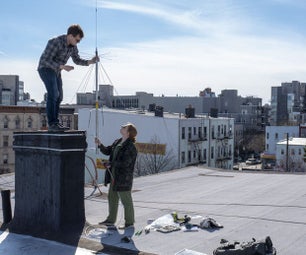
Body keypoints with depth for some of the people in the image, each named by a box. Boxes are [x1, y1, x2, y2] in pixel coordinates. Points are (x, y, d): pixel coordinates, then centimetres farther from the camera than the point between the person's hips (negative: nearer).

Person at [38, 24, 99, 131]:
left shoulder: (73, 46, -2)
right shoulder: (56, 42, -27)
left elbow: (77, 60, 10)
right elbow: (46, 60, -29)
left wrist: (89, 62, -7)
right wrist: (62, 67, -35)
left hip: (56, 71, 8)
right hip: (46, 69, -8)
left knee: (58, 96, 8)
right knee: (53, 94, -20)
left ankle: (55, 122, 15)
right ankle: (51, 123, -18)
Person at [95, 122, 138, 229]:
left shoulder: (130, 147, -19)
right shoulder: (117, 142, 9)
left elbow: (125, 163, -25)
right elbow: (107, 151, 18)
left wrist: (111, 164, -18)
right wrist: (100, 145, 1)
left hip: (123, 178, -9)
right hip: (114, 176, 9)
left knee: (126, 200, 2)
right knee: (112, 198, 19)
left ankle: (129, 221, 17)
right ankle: (111, 220, 34)